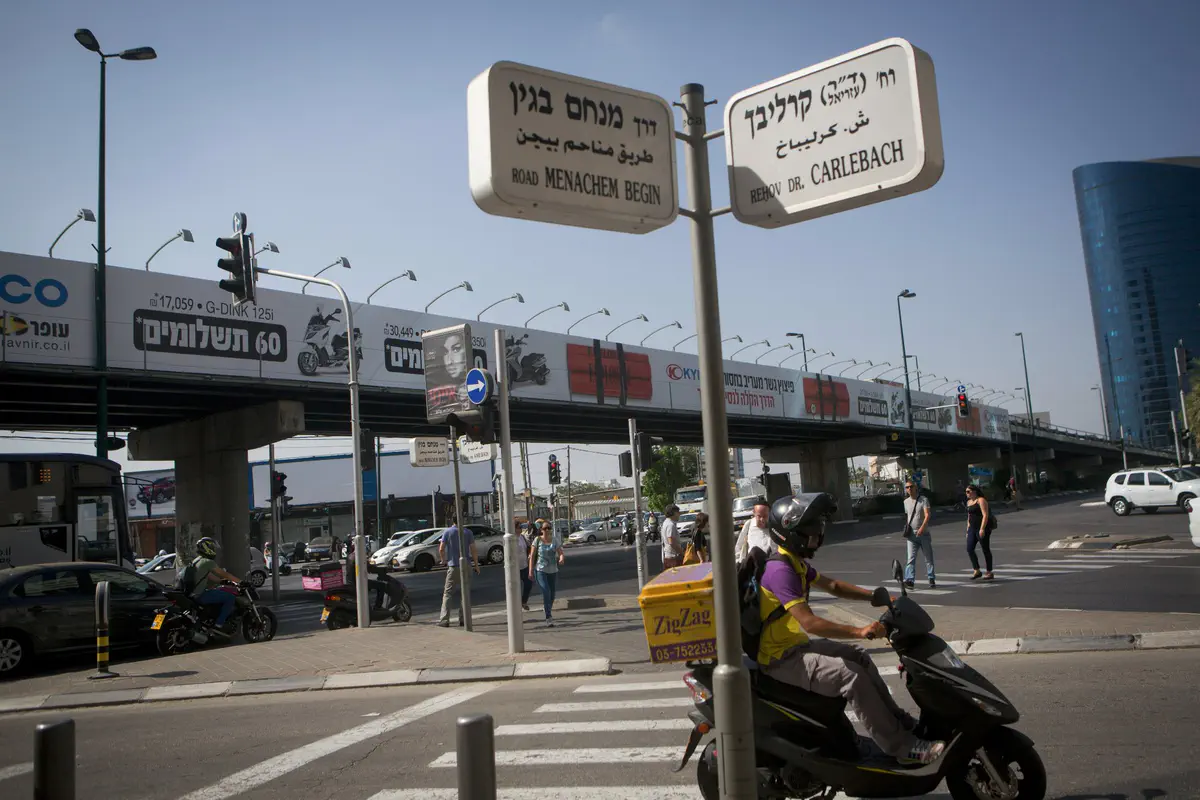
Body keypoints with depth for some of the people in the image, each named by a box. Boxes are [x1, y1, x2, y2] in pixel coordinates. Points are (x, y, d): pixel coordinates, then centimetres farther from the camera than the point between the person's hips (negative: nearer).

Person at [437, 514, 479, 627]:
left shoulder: (447, 532, -1)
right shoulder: (467, 532, 2)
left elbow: (441, 549, -4)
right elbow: (473, 550, 0)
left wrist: (444, 560, 14)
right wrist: (476, 565, 8)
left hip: (453, 566, -2)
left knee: (448, 593, 1)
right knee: (465, 593, 10)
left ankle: (444, 620, -6)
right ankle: (462, 619, 8)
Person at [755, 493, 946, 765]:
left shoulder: (795, 562, 9)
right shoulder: (780, 570, -24)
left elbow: (832, 585, 18)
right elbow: (809, 622, -31)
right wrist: (859, 631, -34)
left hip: (795, 643, 11)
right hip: (782, 657, -11)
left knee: (859, 657, 13)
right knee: (851, 676, -22)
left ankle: (896, 720, 22)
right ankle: (901, 746, -14)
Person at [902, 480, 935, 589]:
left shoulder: (924, 499, -4)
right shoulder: (906, 501, 10)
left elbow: (927, 514, -16)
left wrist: (922, 527, -30)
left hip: (923, 533, -2)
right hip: (911, 535, 2)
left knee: (929, 557, 7)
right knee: (911, 558, -10)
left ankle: (932, 580, 17)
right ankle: (909, 580, -19)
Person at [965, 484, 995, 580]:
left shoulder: (981, 500, -10)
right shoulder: (969, 502, 16)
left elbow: (985, 515, -17)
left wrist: (982, 529, -24)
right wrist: (968, 530, 18)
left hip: (983, 528, -8)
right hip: (973, 528, 8)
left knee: (986, 550, 0)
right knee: (969, 549, -3)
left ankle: (990, 573, 8)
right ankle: (977, 571, 5)